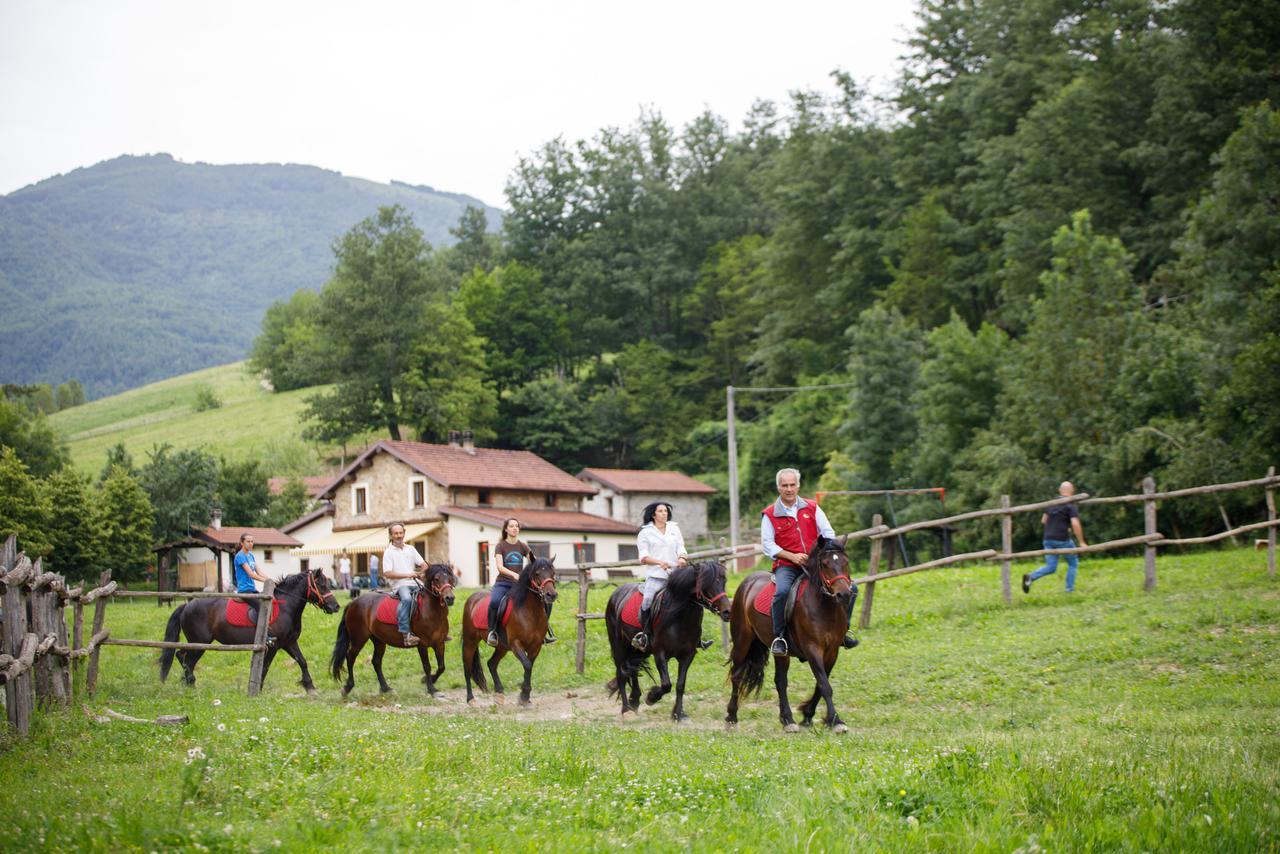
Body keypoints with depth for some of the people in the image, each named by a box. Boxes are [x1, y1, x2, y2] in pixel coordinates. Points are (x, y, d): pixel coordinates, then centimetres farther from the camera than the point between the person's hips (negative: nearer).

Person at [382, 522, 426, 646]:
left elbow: (424, 565, 15)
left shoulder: (410, 549, 18)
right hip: (399, 585, -6)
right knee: (406, 599, -38)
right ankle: (406, 634, -44)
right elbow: (387, 573, -8)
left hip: (414, 584, 6)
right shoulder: (389, 552, 2)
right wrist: (407, 575, -14)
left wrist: (422, 573, -8)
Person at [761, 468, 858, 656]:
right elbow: (767, 544, -3)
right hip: (786, 566, -3)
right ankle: (778, 637, -21)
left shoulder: (812, 508, 11)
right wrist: (792, 556, -15)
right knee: (782, 591, -36)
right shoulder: (770, 514, 3)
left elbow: (828, 533, 8)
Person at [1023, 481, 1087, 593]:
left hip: (1048, 539, 5)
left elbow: (1043, 520, 19)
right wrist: (1081, 542, -13)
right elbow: (1075, 524, -18)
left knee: (1051, 567, 7)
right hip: (1062, 540, -5)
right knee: (1073, 563, 16)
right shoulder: (1071, 505, -8)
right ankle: (1070, 589, 13)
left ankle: (1031, 577, -17)